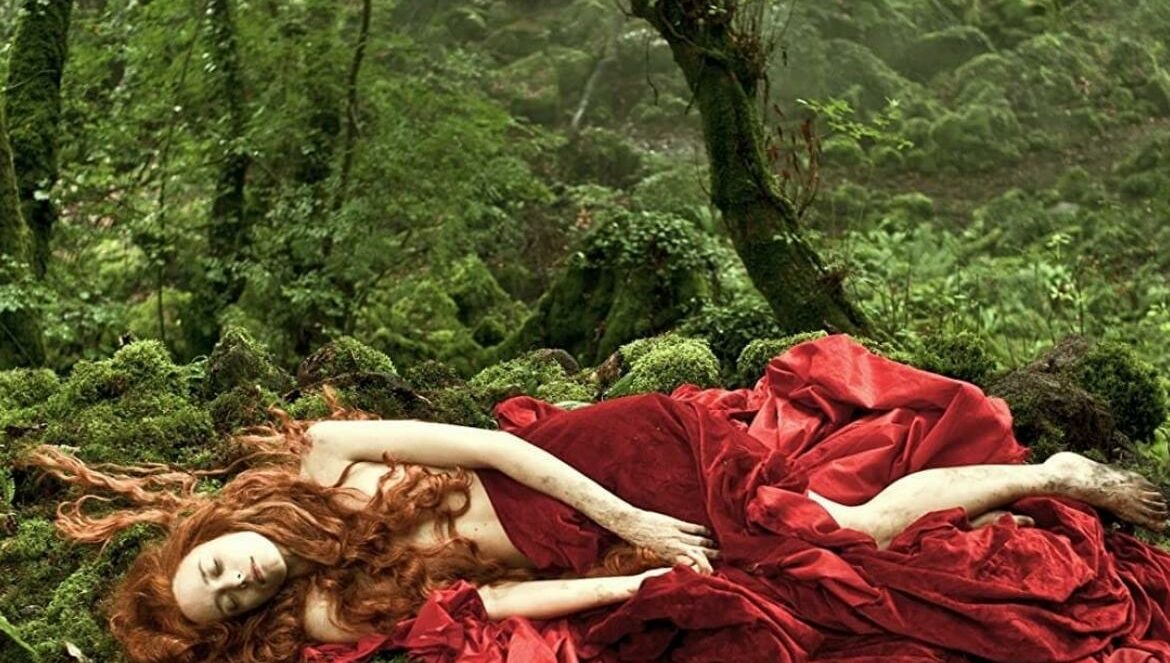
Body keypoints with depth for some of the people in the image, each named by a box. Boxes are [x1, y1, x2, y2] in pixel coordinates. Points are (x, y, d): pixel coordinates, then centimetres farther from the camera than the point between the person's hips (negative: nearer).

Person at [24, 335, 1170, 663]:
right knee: (854, 531, -4)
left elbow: (489, 444, -10)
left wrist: (620, 517, -17)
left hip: (622, 460, -1)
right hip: (610, 555, 1)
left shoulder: (322, 459, -8)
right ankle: (1030, 483, 17)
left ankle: (1054, 476, 16)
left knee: (848, 523, -5)